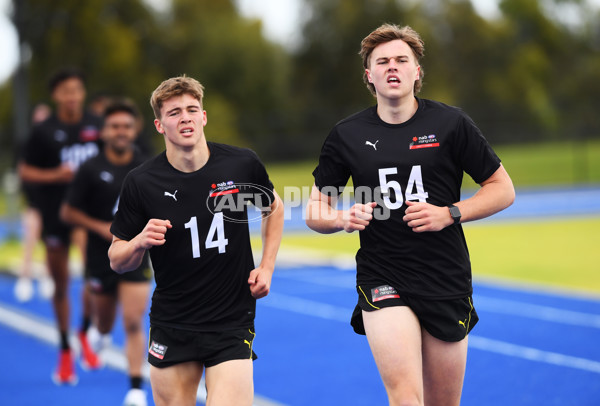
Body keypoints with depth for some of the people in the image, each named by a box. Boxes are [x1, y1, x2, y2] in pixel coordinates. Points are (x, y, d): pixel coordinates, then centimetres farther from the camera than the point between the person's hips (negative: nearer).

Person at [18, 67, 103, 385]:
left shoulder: (97, 126, 2)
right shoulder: (44, 131, -4)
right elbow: (24, 171, -1)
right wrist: (55, 175, -15)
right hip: (56, 216, -1)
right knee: (61, 285, 7)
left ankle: (85, 335, 19)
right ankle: (65, 352, 22)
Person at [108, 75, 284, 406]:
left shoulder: (243, 164, -5)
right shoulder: (140, 182, -7)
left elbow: (273, 208, 16)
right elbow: (117, 261, 1)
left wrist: (266, 267, 6)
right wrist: (140, 242, -21)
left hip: (232, 324, -1)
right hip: (170, 326, 1)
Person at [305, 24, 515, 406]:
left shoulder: (451, 123, 0)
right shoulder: (347, 135, 3)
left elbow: (503, 189, 5)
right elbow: (315, 212, 11)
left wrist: (449, 214, -10)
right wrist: (343, 219, -12)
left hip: (447, 284, 1)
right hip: (382, 283, -1)